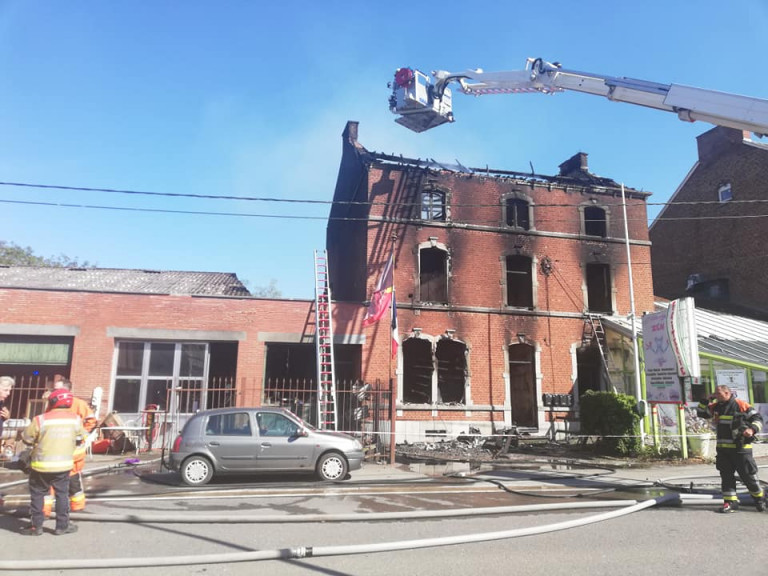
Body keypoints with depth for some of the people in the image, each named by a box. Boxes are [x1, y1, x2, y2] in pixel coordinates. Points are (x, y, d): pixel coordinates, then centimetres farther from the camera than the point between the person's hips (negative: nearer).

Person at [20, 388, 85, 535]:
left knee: (37, 494, 14)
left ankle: (36, 526, 19)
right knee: (62, 494, 13)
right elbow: (80, 438, 7)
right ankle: (62, 525, 18)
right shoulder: (75, 419, -5)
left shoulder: (41, 419, -14)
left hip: (41, 464, -2)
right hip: (63, 464, 2)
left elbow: (26, 439, -3)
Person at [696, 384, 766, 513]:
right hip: (723, 448, 6)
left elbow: (757, 418, -5)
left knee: (748, 475, 3)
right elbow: (701, 413, 16)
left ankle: (759, 498, 25)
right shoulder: (716, 407, 9)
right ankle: (731, 502, 11)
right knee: (726, 475, 5)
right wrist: (706, 400, 4)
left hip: (741, 448, -5)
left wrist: (752, 429, -22)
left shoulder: (741, 405, -8)